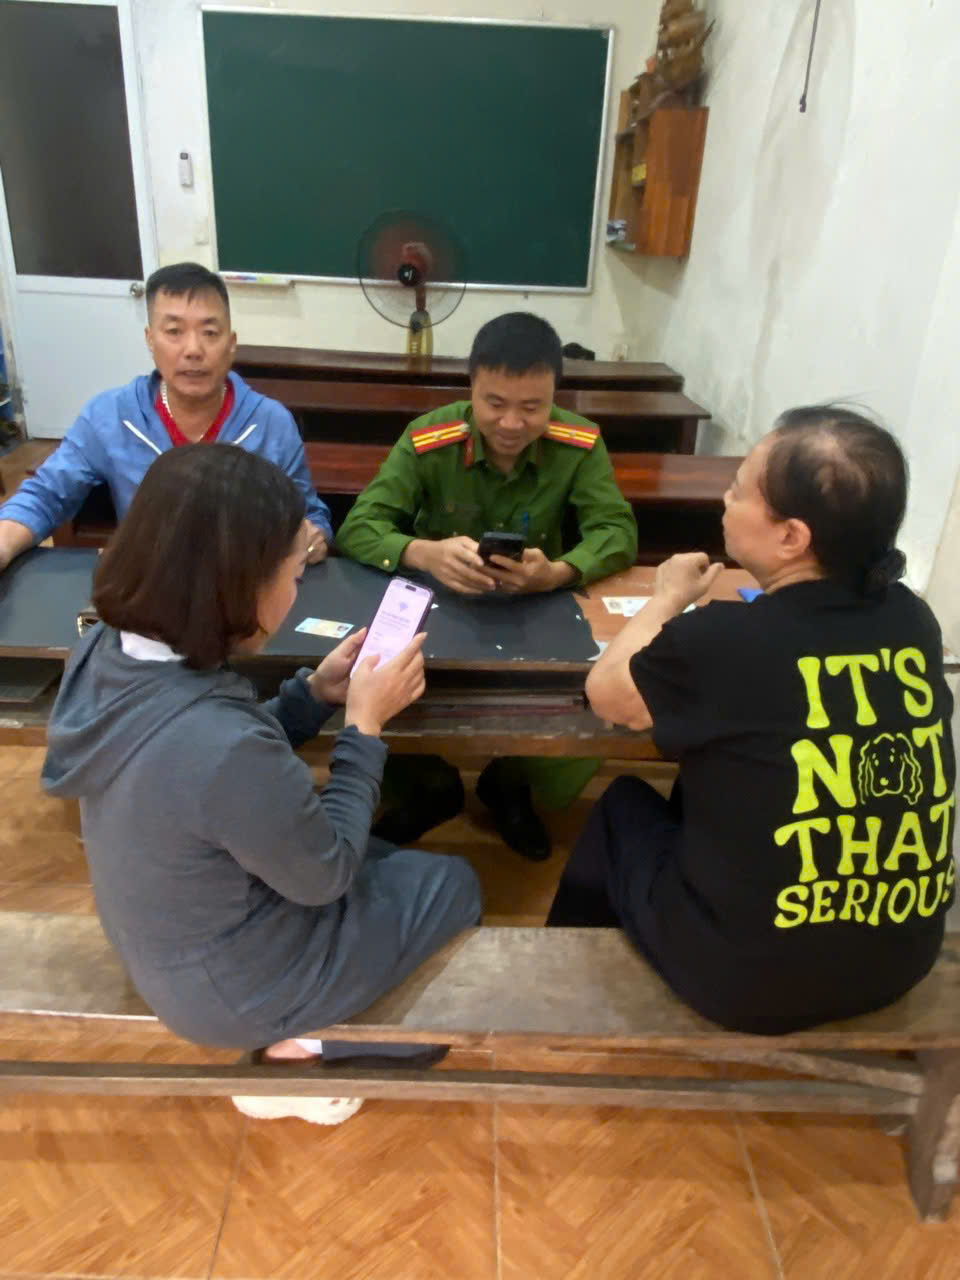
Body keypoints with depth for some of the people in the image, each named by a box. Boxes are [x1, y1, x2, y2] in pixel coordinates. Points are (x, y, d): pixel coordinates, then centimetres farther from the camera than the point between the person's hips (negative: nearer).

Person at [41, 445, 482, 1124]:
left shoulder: (107, 655, -14)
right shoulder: (222, 745, -40)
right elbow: (325, 875, -22)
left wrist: (317, 692, -7)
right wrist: (365, 724, -16)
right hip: (231, 984, -7)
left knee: (390, 859, 26)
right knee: (455, 885, 15)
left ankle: (300, 1031, 35)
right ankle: (304, 1053, 25)